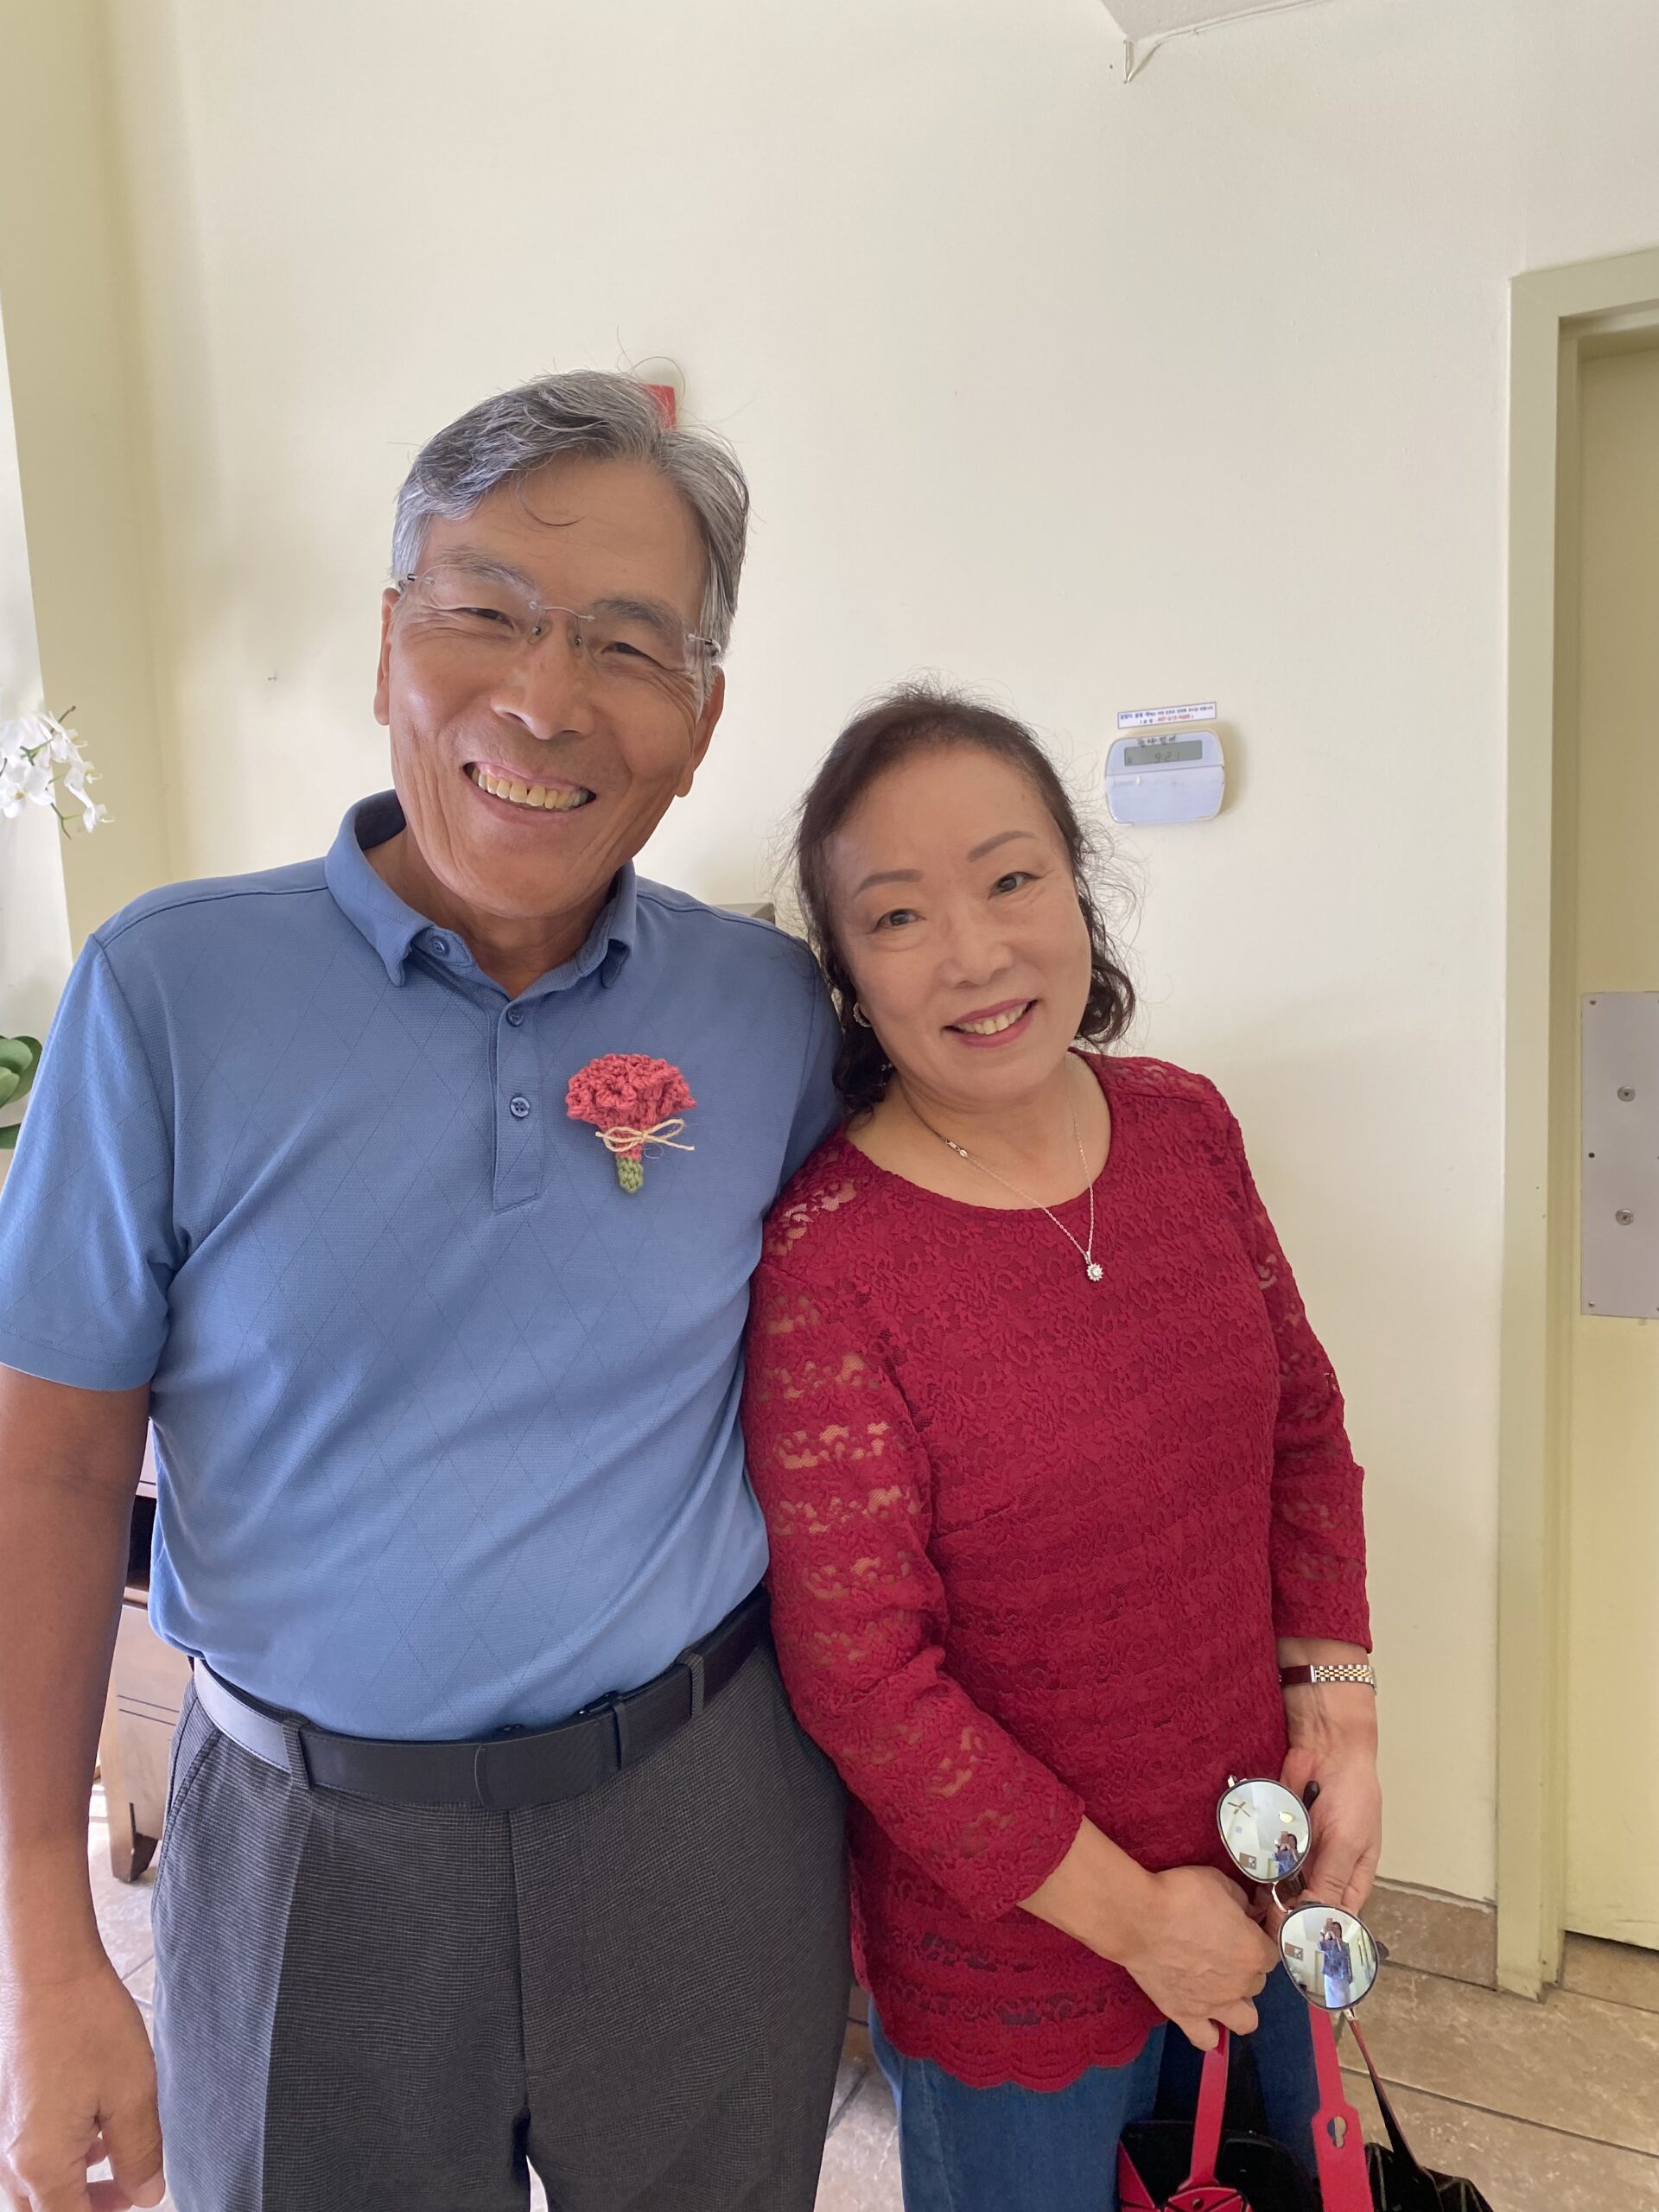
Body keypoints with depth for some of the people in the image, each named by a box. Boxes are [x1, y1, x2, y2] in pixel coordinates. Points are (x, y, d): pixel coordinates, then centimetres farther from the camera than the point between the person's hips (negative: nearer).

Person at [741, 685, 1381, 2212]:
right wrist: (1129, 1913, -13)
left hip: (1260, 1868, 6)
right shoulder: (824, 1257, -25)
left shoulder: (1185, 1125, -8)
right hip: (1009, 1940, -5)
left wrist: (1338, 1703, -5)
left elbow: (1303, 1425, 4)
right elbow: (859, 1676, -21)